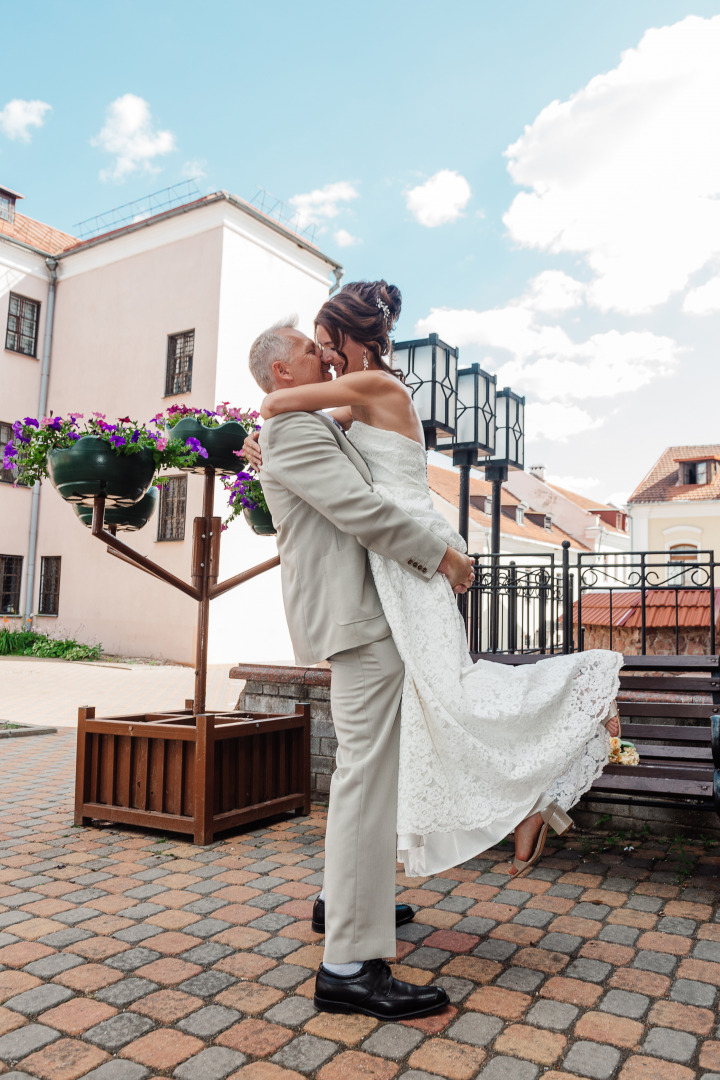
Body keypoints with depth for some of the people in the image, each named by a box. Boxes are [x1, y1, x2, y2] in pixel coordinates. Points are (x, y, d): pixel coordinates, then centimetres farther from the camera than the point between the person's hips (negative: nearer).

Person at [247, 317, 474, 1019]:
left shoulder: (316, 427, 25)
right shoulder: (292, 429, -10)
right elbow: (359, 508, -19)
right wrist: (440, 554, -11)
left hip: (364, 612, 11)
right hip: (358, 617, -11)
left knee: (363, 769, 19)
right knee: (367, 776, -12)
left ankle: (347, 901, 33)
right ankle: (350, 965, -7)